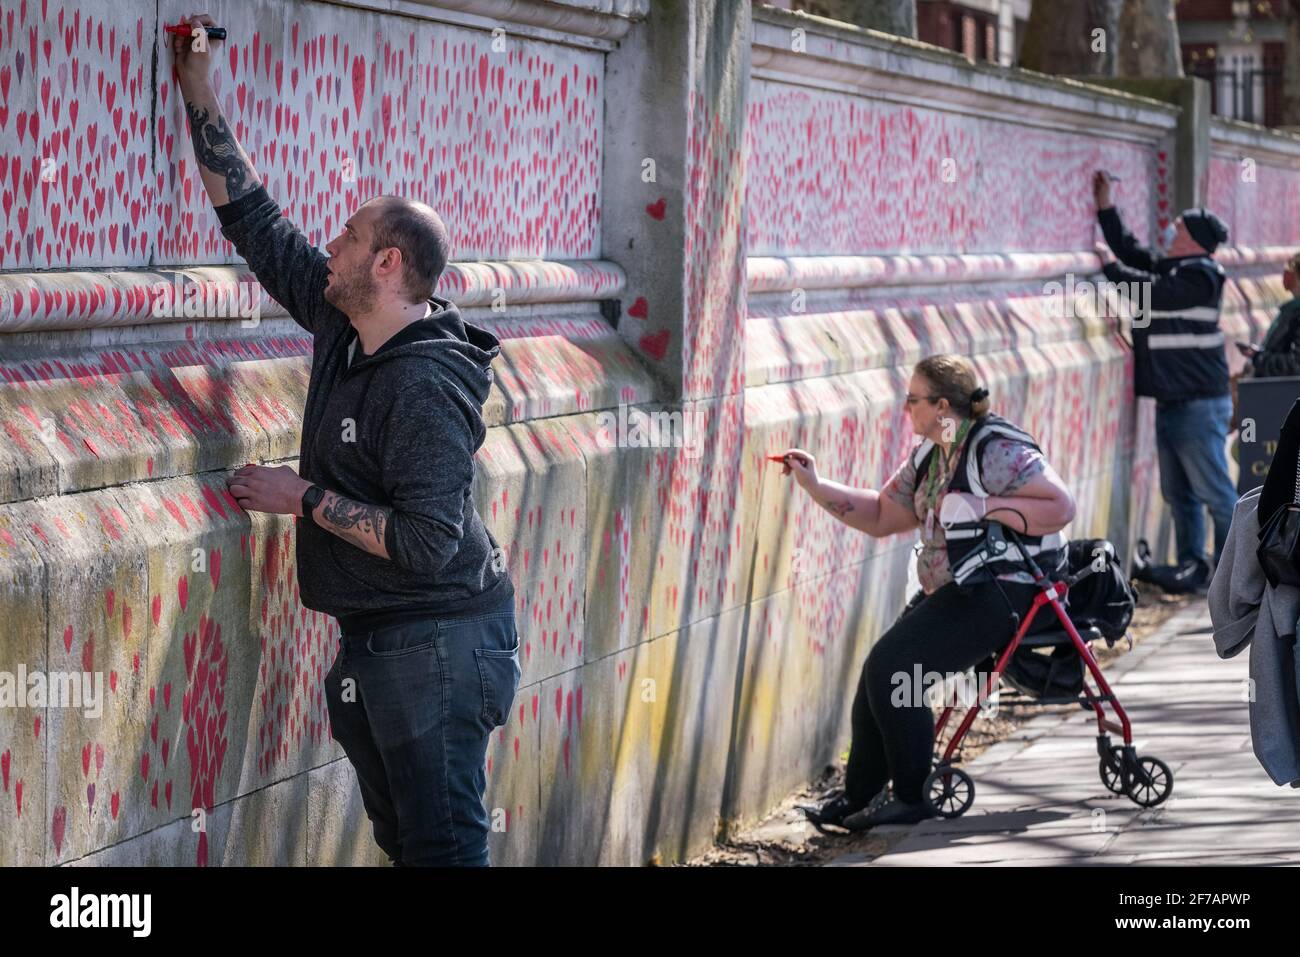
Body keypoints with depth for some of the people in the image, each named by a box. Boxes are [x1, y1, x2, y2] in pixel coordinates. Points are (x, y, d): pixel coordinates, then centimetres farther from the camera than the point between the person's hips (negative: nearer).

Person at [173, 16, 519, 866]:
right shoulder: (344, 324, 5)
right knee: (401, 835, 14)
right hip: (373, 638, 9)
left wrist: (306, 499, -20)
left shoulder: (425, 387, -21)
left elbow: (428, 543, -27)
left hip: (436, 643, -9)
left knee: (443, 842, -7)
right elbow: (255, 222, 14)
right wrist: (200, 94, 12)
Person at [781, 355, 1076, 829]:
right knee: (879, 671, 1)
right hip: (953, 593, 10)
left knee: (890, 666, -19)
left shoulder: (997, 451, -16)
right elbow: (881, 516, 20)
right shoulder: (929, 455, 12)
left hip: (1001, 594, -10)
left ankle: (912, 797, -9)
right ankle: (858, 795, 12)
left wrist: (983, 507, -24)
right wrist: (814, 485, 11)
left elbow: (1061, 506, -23)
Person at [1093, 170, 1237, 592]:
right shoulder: (1169, 268, 14)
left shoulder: (1198, 276, -13)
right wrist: (1105, 206, 24)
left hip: (1199, 403, -10)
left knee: (1214, 491, -7)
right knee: (1178, 493, 12)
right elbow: (1129, 251, 27)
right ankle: (1192, 565, 18)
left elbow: (1151, 291, -21)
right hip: (1172, 400, 10)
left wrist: (1109, 268, -7)